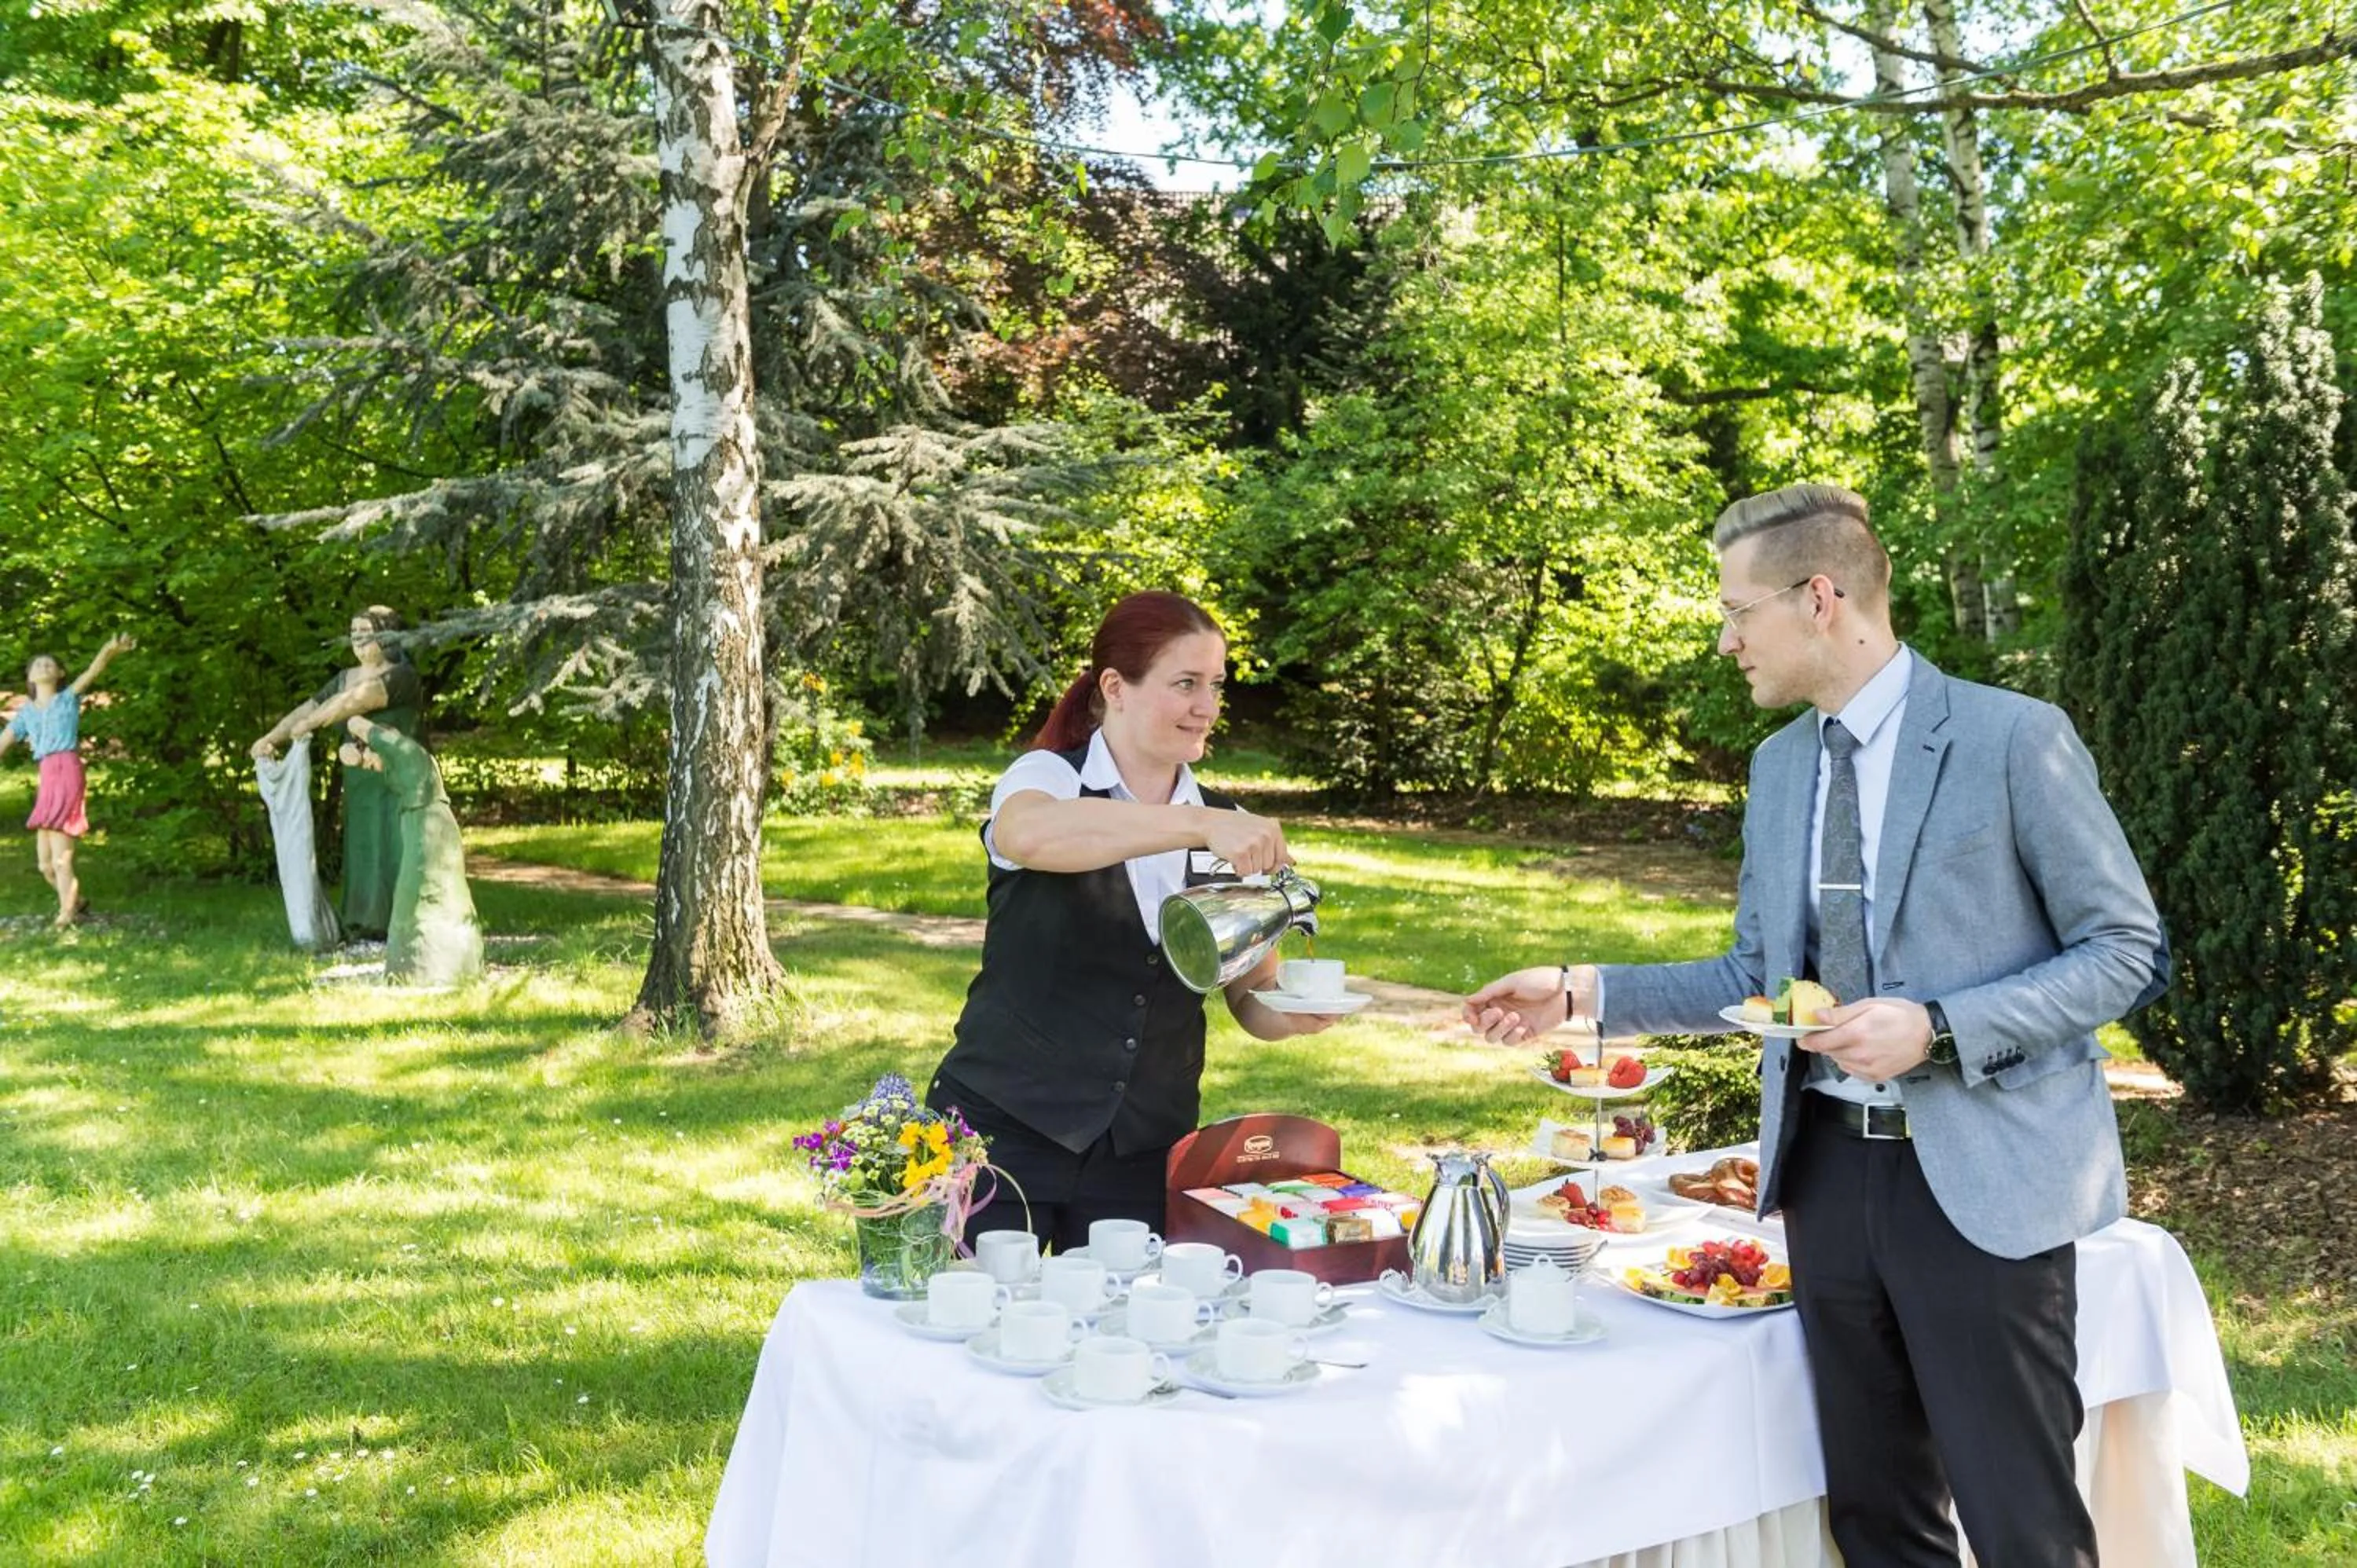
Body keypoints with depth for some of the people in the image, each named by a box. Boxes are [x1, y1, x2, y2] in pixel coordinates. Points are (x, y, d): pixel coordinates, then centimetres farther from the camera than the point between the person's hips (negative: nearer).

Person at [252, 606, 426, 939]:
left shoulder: (402, 676, -8)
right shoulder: (345, 679, 14)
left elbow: (359, 700, -23)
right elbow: (306, 709, 7)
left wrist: (312, 723, -20)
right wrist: (271, 738, -7)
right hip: (360, 784, 7)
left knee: (396, 849, -9)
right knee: (362, 851, 3)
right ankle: (368, 926, 4)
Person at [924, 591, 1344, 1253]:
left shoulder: (1231, 828, 7)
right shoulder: (1049, 777, -5)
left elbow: (1251, 1002, 10)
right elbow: (1030, 836, -30)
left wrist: (1291, 1012, -13)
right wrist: (1201, 827, -37)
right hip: (1006, 1127, -3)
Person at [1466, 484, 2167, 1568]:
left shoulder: (2014, 737, -10)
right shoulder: (1777, 763, 10)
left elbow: (2127, 950, -8)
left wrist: (1938, 1029, -20)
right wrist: (1584, 991, 7)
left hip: (1979, 1175, -6)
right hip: (1828, 1166, 6)